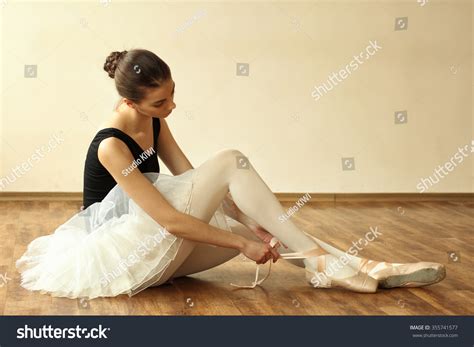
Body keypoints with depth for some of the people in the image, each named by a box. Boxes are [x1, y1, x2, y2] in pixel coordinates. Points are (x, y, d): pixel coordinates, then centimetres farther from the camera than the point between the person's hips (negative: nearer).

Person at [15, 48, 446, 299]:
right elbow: (168, 218, -28)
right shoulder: (111, 145, -23)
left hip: (156, 245, 8)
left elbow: (192, 182, 2)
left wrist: (252, 225, -10)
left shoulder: (155, 123, 3)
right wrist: (241, 243, -25)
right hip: (121, 246, -8)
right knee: (231, 161, -21)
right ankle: (324, 261, -21)